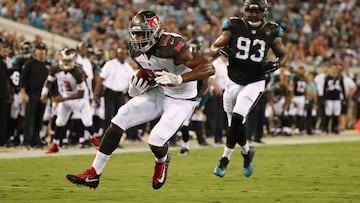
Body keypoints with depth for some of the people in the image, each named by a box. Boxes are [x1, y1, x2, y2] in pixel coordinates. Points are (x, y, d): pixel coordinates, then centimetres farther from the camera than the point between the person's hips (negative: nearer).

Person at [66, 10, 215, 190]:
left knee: (156, 141, -20)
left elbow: (208, 68, -36)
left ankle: (162, 162, 22)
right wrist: (137, 85, -7)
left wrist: (179, 79, -46)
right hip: (158, 92, 7)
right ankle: (93, 174, -1)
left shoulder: (171, 46, -31)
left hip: (181, 100, -7)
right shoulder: (137, 50, -7)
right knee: (118, 121, -6)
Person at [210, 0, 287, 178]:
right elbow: (213, 48, -2)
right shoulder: (234, 27, -4)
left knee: (237, 118, -18)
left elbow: (282, 55, 13)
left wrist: (277, 65, -9)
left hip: (255, 83, -2)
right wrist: (222, 50, -25)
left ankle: (225, 159, -4)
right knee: (235, 124, 9)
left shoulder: (271, 32, -1)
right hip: (234, 81, 2)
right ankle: (247, 151, 38)